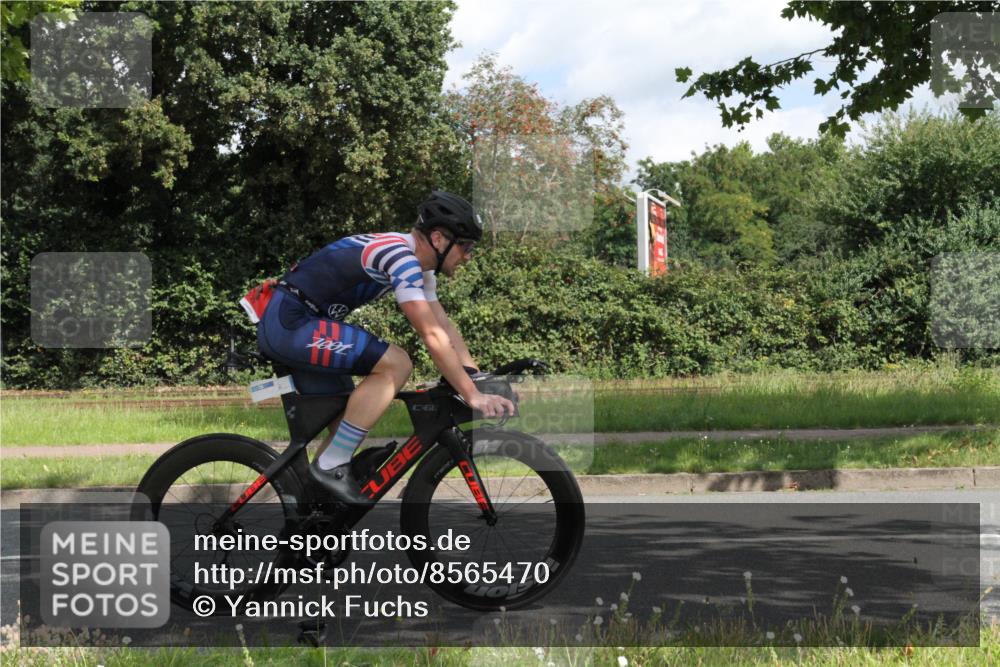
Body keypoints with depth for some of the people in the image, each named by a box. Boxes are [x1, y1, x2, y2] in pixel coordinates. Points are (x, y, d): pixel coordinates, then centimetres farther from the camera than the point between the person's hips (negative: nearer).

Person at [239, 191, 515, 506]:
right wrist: (472, 395, -22)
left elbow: (444, 325, 15)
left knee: (350, 419, 11)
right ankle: (331, 467, -13)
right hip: (288, 322, -11)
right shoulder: (401, 256, -19)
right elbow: (432, 336, -23)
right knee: (395, 364, -19)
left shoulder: (418, 266, 13)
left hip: (289, 325, 11)